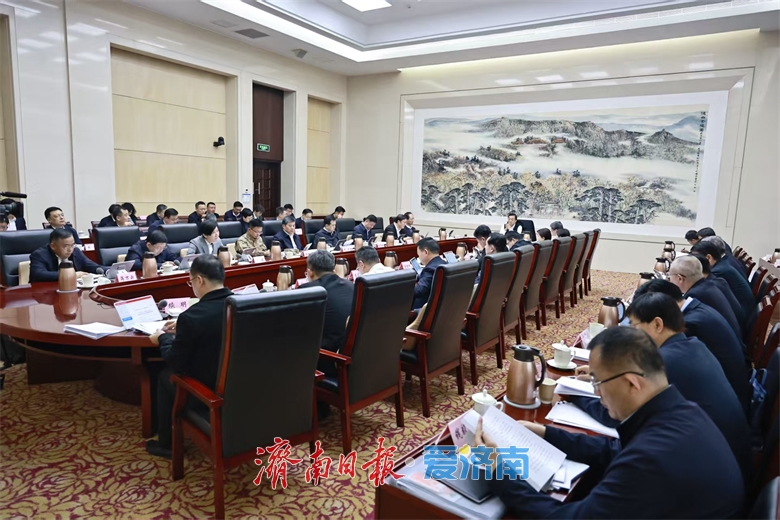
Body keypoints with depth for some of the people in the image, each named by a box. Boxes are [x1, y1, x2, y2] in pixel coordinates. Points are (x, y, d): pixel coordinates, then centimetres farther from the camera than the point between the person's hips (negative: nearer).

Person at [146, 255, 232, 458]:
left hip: (209, 392, -6)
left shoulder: (192, 316, -24)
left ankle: (166, 443, 37)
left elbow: (176, 363, -10)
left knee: (165, 376, 24)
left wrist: (164, 338, 7)